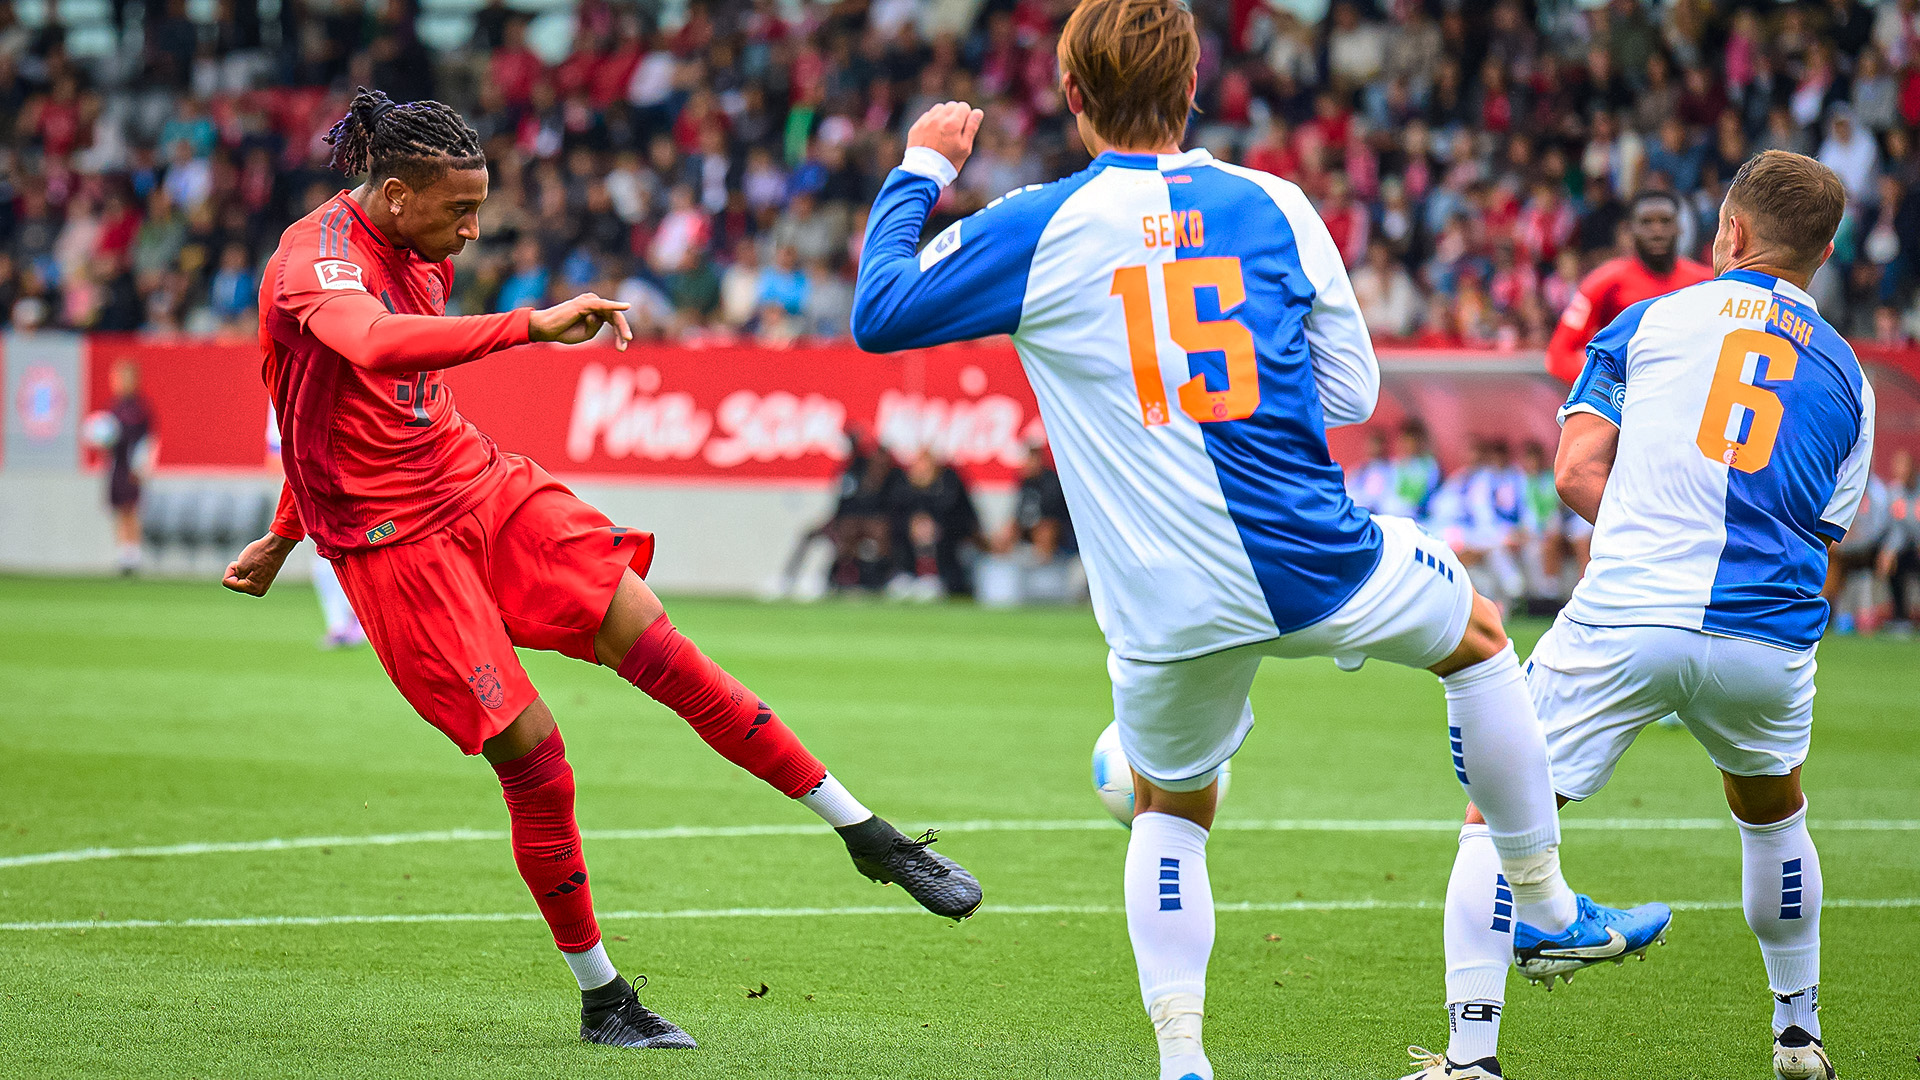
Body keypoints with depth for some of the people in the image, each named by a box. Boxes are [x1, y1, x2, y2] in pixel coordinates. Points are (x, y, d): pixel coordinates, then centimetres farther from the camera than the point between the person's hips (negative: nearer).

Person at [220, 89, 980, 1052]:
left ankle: (870, 837, -4)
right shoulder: (315, 259, -17)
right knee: (533, 755, -11)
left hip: (480, 484, 7)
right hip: (394, 542, -7)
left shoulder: (418, 254, 11)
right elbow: (373, 344, -42)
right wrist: (533, 325, -47)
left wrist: (284, 538, 30)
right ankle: (599, 999, 6)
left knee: (652, 642, -8)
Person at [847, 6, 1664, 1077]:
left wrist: (921, 170, 17)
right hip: (1320, 564, 0)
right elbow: (1352, 392, 8)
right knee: (1478, 631, 29)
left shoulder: (1036, 229, -4)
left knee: (1170, 810, 25)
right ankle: (1547, 902, 35)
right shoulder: (1273, 205, 2)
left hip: (1169, 611, 0)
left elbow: (880, 313, 6)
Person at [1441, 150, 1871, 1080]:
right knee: (1771, 811, 32)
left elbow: (1576, 472, 3)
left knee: (1498, 819, 7)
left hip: (1625, 619, -3)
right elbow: (1823, 530, 17)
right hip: (1770, 637, 3)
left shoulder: (1652, 321, 9)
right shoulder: (1845, 377, 17)